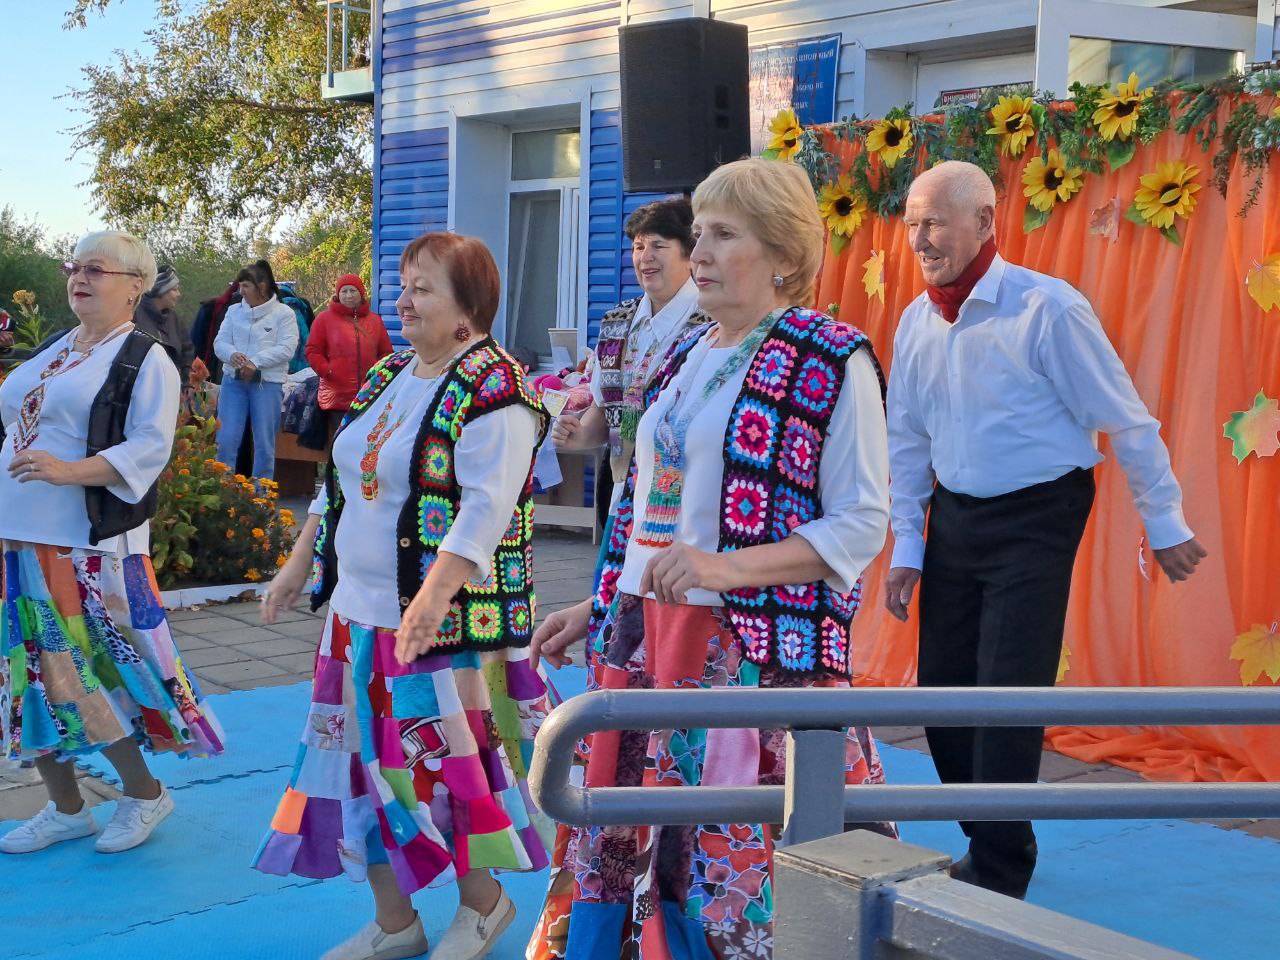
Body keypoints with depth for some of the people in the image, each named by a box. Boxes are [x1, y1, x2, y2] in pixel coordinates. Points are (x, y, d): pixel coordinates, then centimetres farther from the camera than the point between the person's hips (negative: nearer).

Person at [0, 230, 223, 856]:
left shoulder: (145, 359, -5)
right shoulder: (52, 352, 17)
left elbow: (149, 446, -17)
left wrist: (69, 471, -27)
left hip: (90, 546, -8)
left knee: (96, 669, -4)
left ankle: (144, 793, 17)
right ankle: (66, 808, 22)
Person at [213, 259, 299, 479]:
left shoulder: (283, 314, 1)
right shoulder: (234, 311, 13)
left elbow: (286, 348, -10)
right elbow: (220, 342, 6)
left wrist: (255, 362, -18)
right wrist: (232, 355, -17)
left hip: (268, 383, -3)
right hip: (234, 381, 3)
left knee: (264, 443, 3)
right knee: (225, 440, -2)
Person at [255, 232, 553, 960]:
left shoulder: (492, 393, -14)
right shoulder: (387, 377, 12)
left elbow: (485, 511, -24)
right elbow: (339, 485, 20)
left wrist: (432, 599, -34)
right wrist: (300, 566, 19)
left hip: (447, 622, -8)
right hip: (360, 612, 8)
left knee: (445, 758, 1)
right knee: (368, 760, 12)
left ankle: (484, 900, 25)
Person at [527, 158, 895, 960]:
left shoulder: (834, 361, -7)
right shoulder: (688, 355, 15)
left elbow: (863, 524, -12)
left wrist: (726, 568, -22)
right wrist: (596, 608, 16)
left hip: (758, 648, -7)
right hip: (650, 635, 7)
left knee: (736, 855, -3)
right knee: (622, 844, 10)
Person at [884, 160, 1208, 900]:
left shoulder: (1048, 309, -17)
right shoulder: (917, 321, 2)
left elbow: (1127, 421, -10)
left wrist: (1165, 526, -3)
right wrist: (907, 547, 10)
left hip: (1035, 519, -6)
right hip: (954, 517, 7)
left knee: (1008, 696, -6)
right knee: (943, 692, 10)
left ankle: (1000, 875, 10)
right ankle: (988, 844, 30)